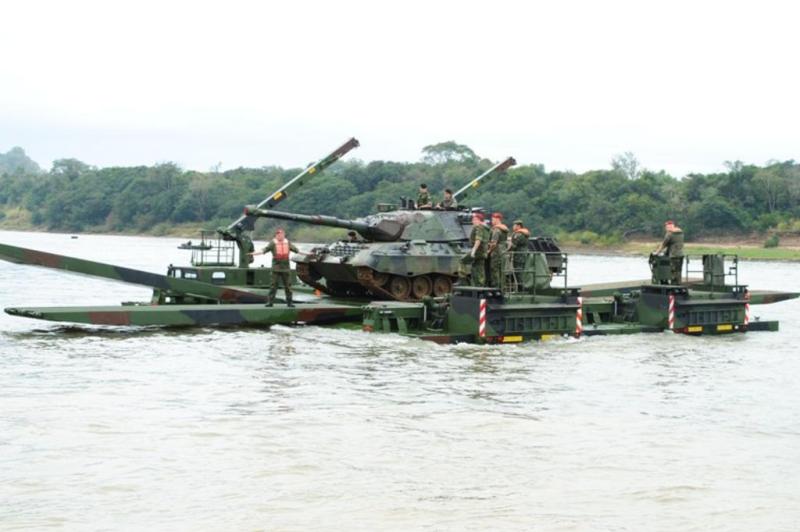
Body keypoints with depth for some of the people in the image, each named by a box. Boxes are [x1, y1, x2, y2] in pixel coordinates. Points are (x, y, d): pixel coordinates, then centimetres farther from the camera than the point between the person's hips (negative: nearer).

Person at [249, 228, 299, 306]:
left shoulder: (288, 243, 9)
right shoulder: (273, 243, -1)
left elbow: (296, 250, 17)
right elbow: (264, 250, -10)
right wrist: (254, 253, -23)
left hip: (286, 268, 3)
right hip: (276, 268, -3)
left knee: (288, 285, 5)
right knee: (274, 285, -3)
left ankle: (289, 302, 12)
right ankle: (270, 302, 1)